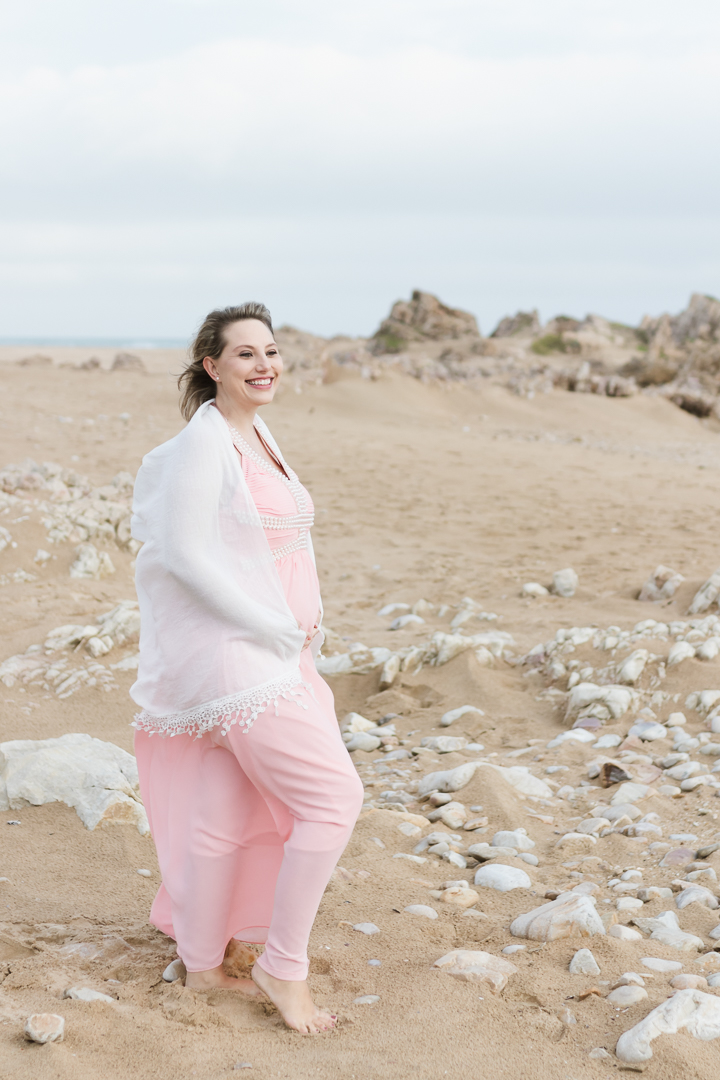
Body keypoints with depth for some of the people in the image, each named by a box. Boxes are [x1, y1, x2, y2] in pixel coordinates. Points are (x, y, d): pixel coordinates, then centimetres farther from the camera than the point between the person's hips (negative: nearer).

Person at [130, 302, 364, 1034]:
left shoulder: (256, 436, 13)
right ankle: (283, 969, 2)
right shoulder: (204, 442, -15)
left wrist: (304, 620, 4)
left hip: (270, 648, 9)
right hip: (234, 653, -9)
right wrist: (278, 629, -17)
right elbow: (186, 555, -19)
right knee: (333, 796, -9)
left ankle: (201, 965, 29)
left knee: (221, 815, 17)